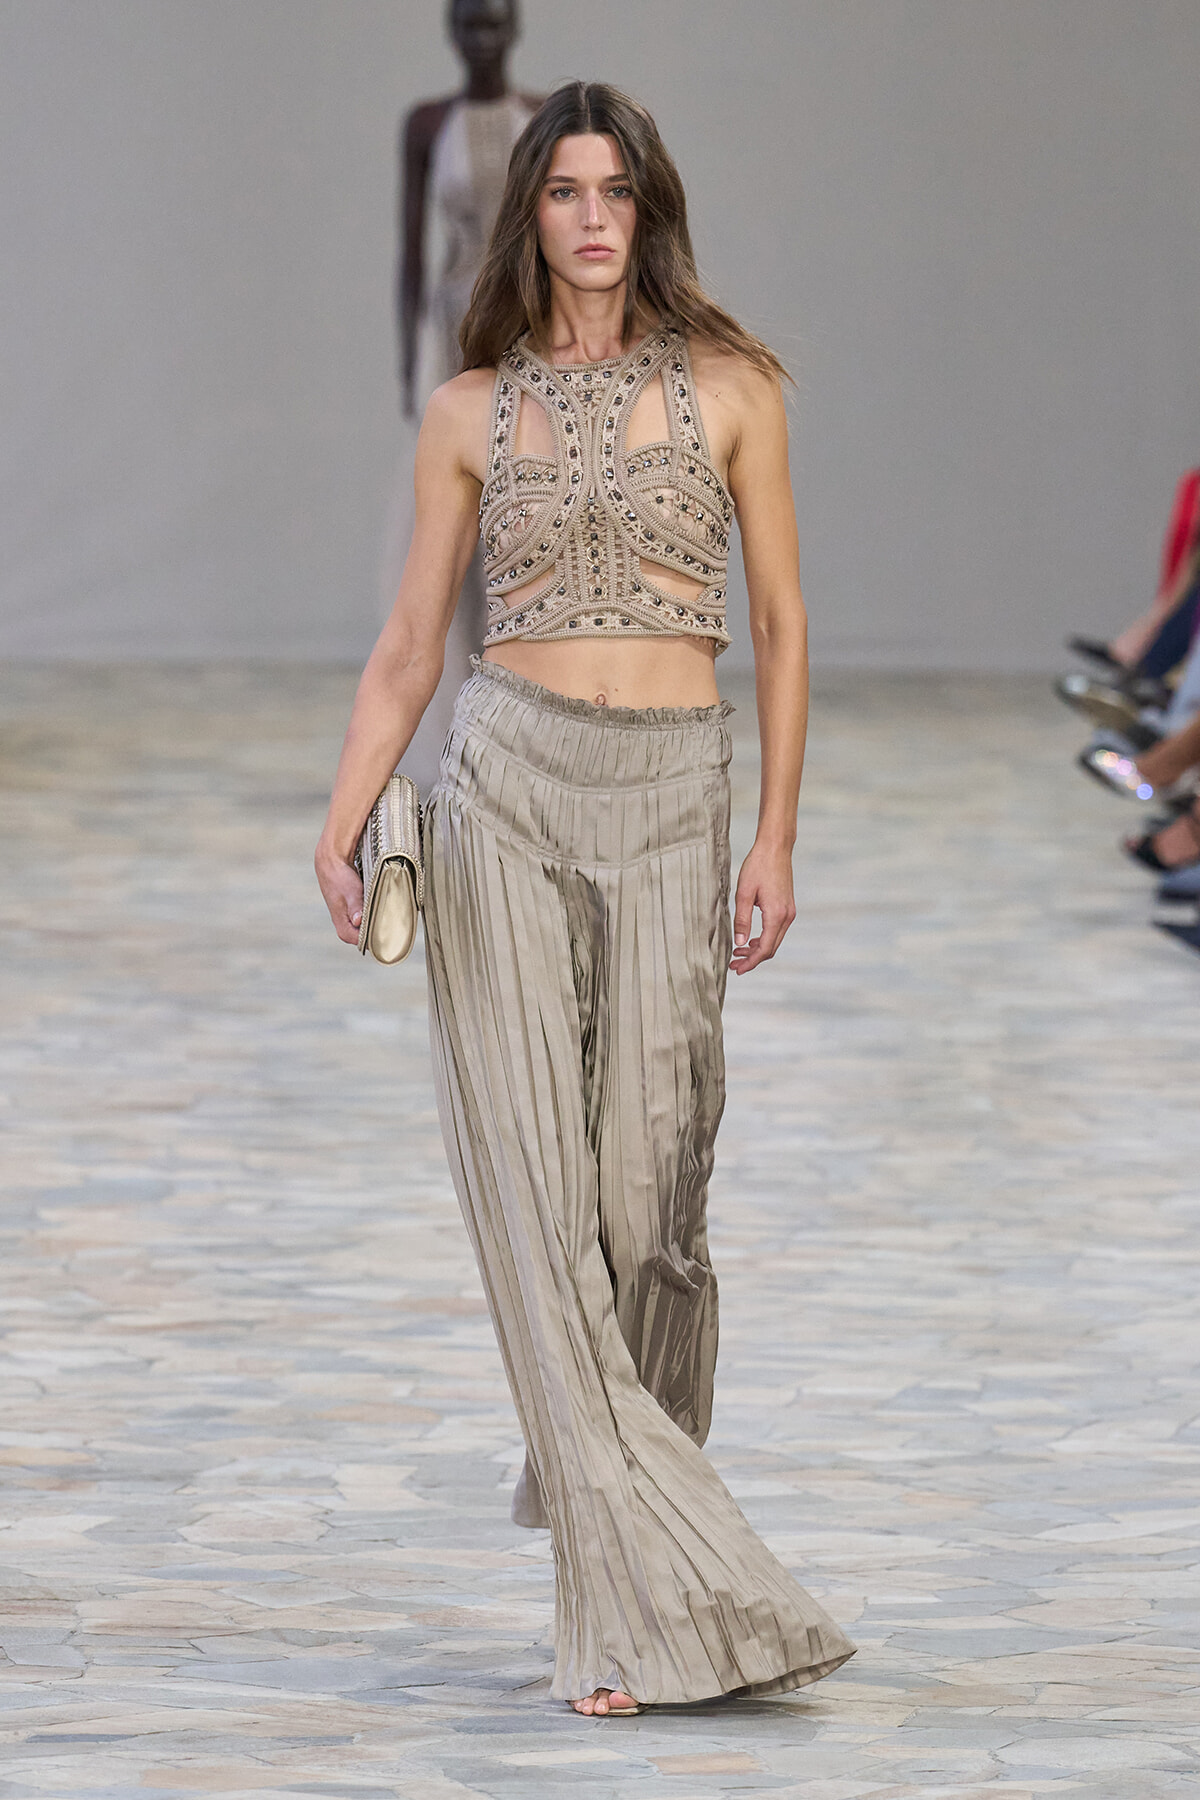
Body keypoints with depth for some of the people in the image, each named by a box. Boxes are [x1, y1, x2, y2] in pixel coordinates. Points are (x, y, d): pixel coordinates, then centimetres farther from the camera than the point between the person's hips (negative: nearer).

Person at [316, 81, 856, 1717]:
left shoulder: (728, 387, 5)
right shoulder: (472, 411, 7)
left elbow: (782, 625, 5)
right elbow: (410, 647, 8)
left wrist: (777, 839, -1)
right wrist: (343, 823, -4)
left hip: (672, 800, 0)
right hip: (509, 788, 0)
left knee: (648, 1186, -4)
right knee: (533, 1184, -6)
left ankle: (617, 1499, 20)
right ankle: (654, 1594, -5)